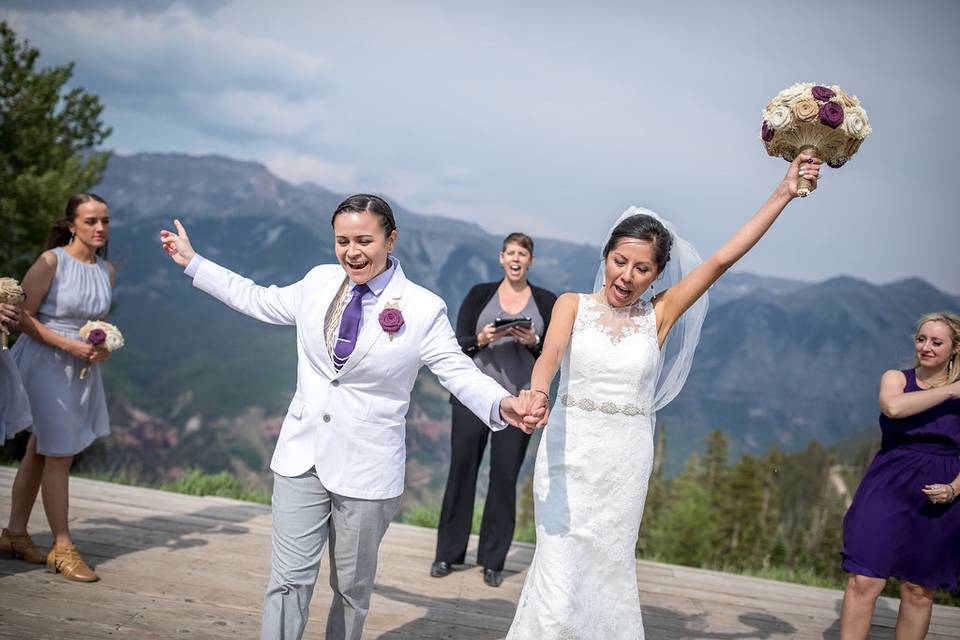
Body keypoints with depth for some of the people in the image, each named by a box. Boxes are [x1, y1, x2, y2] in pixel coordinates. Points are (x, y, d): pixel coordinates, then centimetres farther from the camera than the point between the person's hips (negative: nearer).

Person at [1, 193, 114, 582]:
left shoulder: (106, 270, 5)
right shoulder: (52, 261, -14)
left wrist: (103, 348, -4)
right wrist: (70, 346, -21)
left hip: (82, 367, 6)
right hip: (45, 362, -6)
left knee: (40, 451, 14)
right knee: (59, 455, -4)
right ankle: (62, 548, 5)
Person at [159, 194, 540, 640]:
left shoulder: (423, 309, -9)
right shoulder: (319, 282, 3)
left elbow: (460, 373, -8)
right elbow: (259, 301, 18)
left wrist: (501, 404, -29)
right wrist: (192, 263, 24)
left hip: (366, 470, -2)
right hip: (301, 457, 3)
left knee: (352, 586, 14)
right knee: (289, 579, 1)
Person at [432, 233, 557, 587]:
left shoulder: (546, 302, 7)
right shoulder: (479, 294, 7)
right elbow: (457, 343, 3)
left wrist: (534, 342, -14)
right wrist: (480, 340, -16)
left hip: (517, 401, 0)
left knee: (505, 477, 2)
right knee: (461, 470, 3)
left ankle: (493, 560, 12)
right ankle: (448, 554, 15)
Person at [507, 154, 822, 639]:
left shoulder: (659, 315, 3)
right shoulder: (572, 305, 0)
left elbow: (722, 259, -2)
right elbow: (550, 354, -19)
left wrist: (784, 194, -5)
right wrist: (537, 392, -42)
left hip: (625, 465, 2)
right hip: (569, 456, -2)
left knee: (608, 573, 11)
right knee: (559, 578, -5)